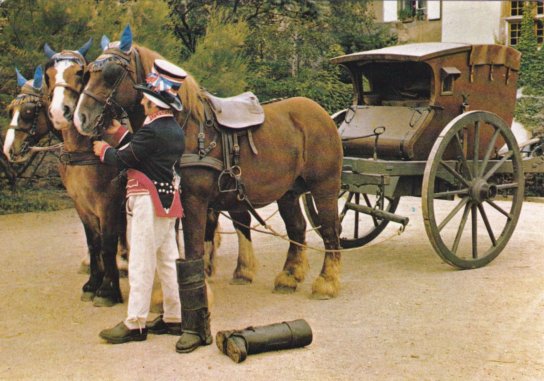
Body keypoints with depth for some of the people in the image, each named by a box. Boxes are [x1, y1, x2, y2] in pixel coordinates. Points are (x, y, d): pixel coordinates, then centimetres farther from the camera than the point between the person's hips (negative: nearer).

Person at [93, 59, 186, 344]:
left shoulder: (152, 131, -19)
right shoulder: (175, 130, 10)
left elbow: (123, 160, -12)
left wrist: (103, 150, 7)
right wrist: (119, 133, 22)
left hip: (148, 203, -10)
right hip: (168, 203, 10)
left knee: (141, 265, -3)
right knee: (167, 261, 14)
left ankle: (135, 324, 4)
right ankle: (174, 318, 20)